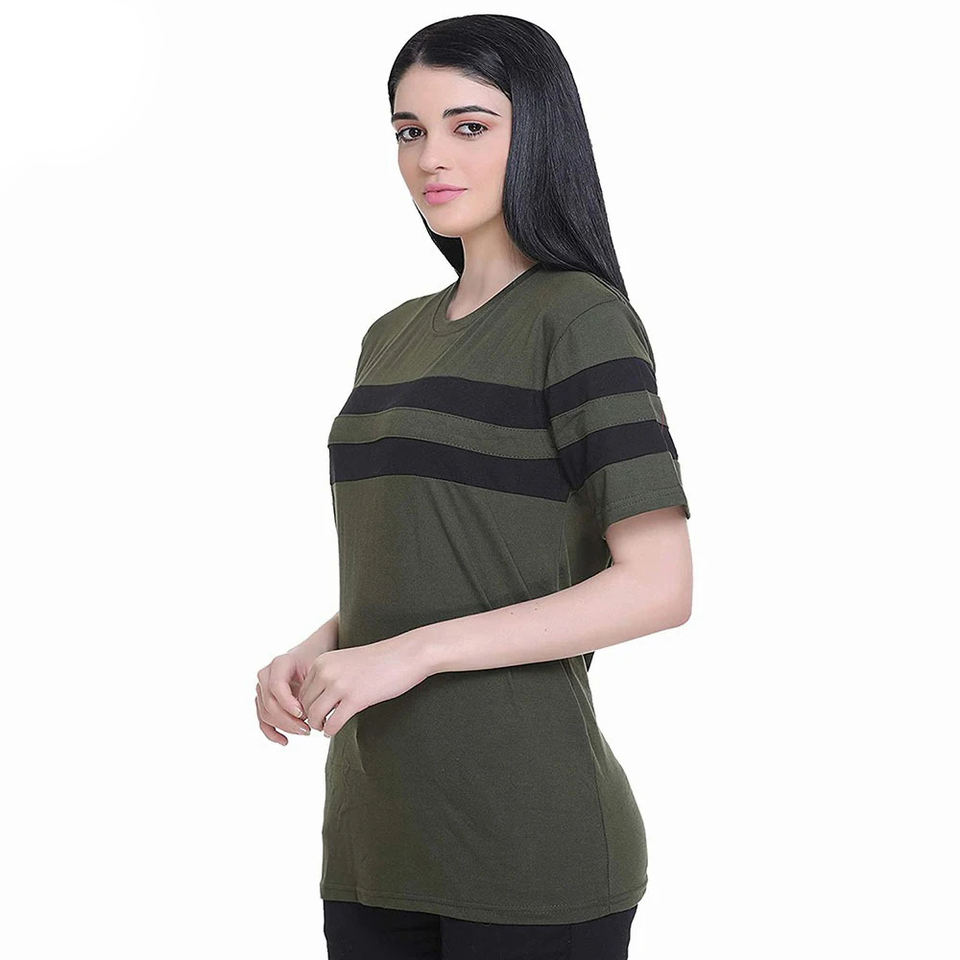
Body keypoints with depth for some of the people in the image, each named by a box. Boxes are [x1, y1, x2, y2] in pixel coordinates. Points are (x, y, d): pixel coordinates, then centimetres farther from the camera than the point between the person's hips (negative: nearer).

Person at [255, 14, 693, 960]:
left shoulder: (582, 319, -7)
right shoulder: (394, 337, 14)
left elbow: (659, 586, -15)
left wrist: (412, 653, -18)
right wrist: (312, 655, 1)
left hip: (528, 838, -6)